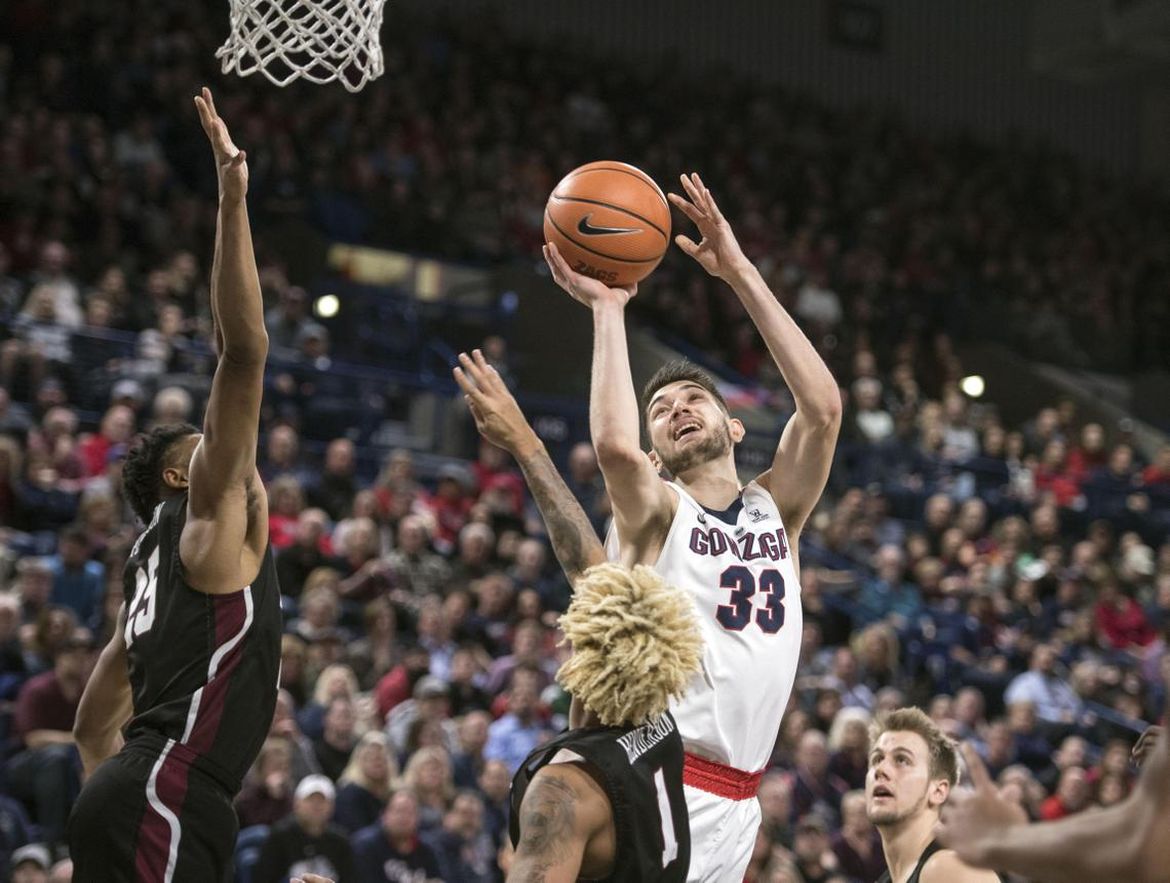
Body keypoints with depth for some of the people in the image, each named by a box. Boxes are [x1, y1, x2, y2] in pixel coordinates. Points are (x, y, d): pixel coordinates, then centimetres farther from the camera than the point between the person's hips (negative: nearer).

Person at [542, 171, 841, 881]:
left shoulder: (775, 508, 14)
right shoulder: (655, 512, 2)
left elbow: (824, 406, -2)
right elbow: (615, 447, -21)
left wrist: (741, 272, -3)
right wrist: (608, 309, -10)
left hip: (739, 805, 5)